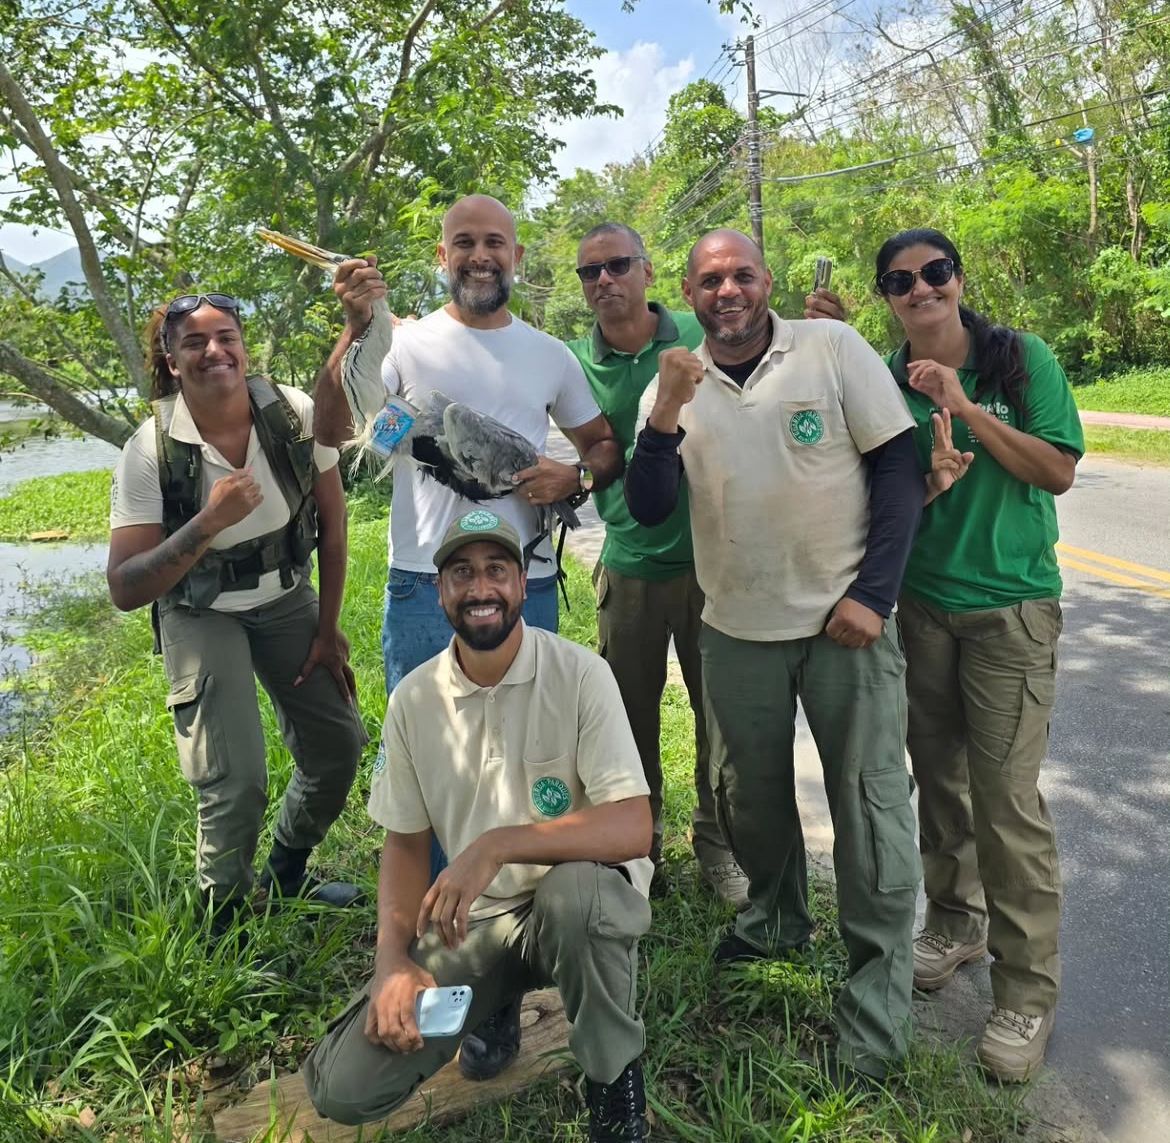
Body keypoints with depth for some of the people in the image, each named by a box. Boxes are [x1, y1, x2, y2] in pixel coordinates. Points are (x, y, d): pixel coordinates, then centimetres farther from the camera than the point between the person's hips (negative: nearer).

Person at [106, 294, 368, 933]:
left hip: (287, 599, 4)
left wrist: (328, 628, 0)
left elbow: (331, 520, -3)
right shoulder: (149, 453, -22)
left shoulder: (296, 414, -16)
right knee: (236, 785, -13)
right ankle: (222, 926, 16)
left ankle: (286, 877, 33)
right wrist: (207, 524, -36)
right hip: (201, 614, -3)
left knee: (338, 744, 5)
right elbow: (124, 590, -22)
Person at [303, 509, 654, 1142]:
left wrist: (498, 844, -34)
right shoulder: (413, 699, -3)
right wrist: (394, 960, -10)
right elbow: (405, 841, 5)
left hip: (575, 898, -3)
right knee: (343, 1087, -10)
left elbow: (632, 828, -23)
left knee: (575, 892, -39)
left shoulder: (578, 673, -15)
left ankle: (614, 1088, -8)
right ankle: (494, 1004, 18)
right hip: (470, 919, 4)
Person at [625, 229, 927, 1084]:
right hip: (738, 628, 4)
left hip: (846, 619, -3)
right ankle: (777, 922, 44)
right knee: (749, 792, 17)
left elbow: (897, 466, -5)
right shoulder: (675, 384, 4)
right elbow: (648, 510, -3)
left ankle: (878, 989, 21)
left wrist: (873, 596, -12)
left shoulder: (834, 348, -5)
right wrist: (665, 418, -19)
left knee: (870, 802, 2)